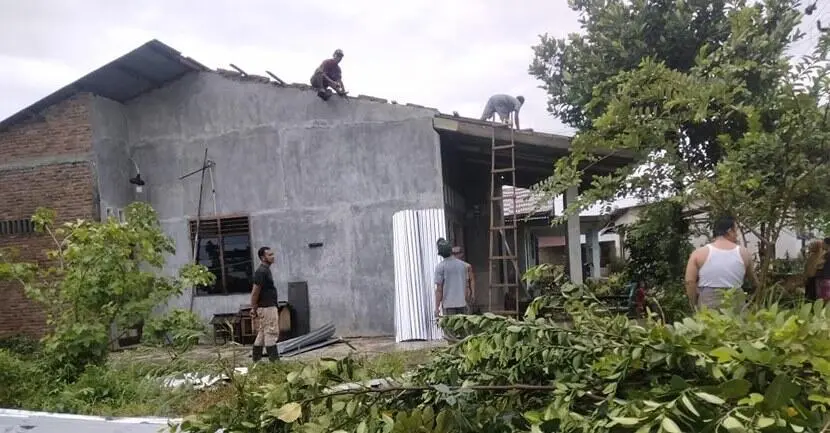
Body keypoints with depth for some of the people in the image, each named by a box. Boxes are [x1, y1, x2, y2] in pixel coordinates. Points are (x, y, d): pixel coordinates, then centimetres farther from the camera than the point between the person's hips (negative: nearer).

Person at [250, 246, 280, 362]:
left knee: (261, 335, 12)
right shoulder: (261, 271, -17)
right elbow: (255, 292, -18)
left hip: (269, 307, 10)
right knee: (271, 334, -7)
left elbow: (255, 292, 21)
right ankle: (274, 361, -4)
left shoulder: (265, 270, 14)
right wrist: (253, 309, -14)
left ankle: (256, 361, 17)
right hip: (267, 308, -10)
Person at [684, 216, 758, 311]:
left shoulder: (699, 253, -5)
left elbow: (689, 282, -8)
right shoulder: (743, 253, 4)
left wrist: (694, 305, 3)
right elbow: (753, 278, 20)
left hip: (708, 306, -2)